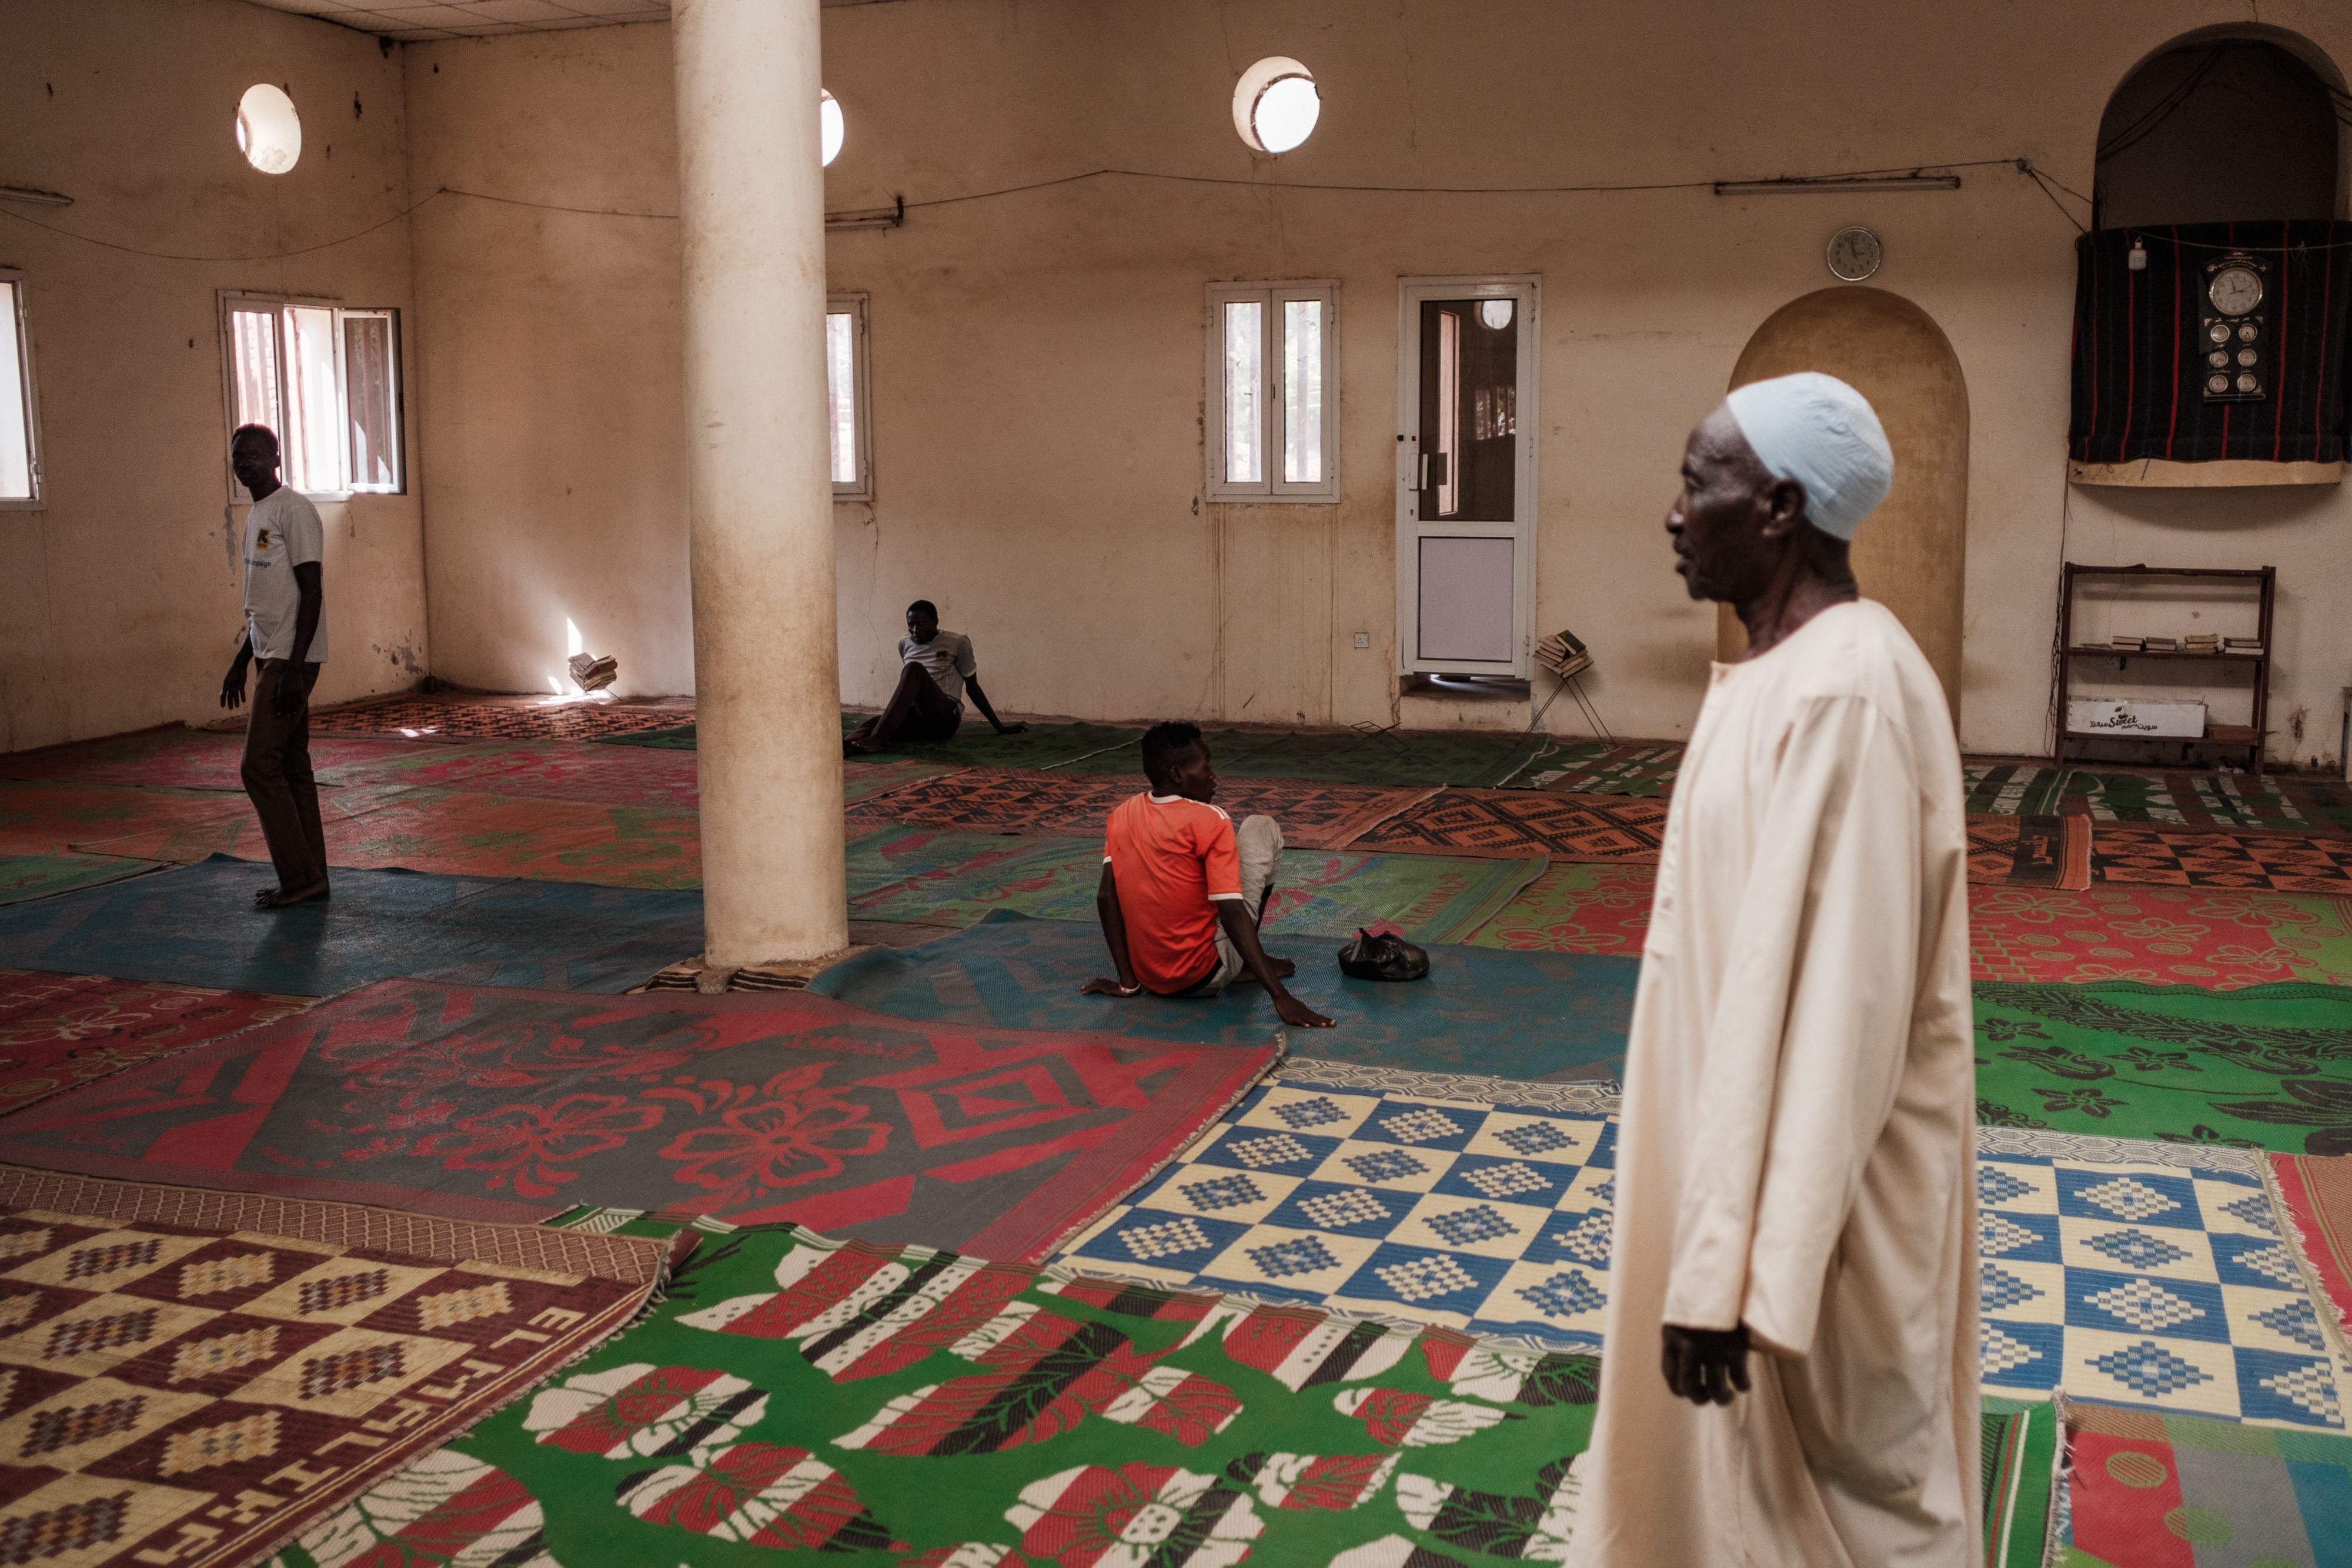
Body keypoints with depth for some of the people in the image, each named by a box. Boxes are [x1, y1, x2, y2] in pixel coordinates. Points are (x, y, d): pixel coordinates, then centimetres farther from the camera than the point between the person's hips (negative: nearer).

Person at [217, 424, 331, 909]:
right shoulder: (255, 517, 17)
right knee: (291, 769, 10)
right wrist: (240, 663, 23)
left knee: (261, 766, -9)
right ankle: (311, 876, 14)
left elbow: (312, 591, -18)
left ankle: (299, 878, -3)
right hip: (272, 656, 10)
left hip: (292, 660, -10)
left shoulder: (294, 510, -13)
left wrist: (293, 668, -22)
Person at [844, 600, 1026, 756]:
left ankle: (879, 738, -45)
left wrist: (1000, 727, 11)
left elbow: (972, 687, 10)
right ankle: (845, 746, -65)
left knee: (914, 668, -30)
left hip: (946, 718, -5)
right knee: (876, 721, -30)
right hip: (915, 717, 5)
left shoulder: (957, 643, 3)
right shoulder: (905, 643, 16)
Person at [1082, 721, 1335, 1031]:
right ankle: (1249, 964, 17)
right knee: (1262, 828, 7)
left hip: (1149, 979, 6)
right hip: (1205, 978, -6)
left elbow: (1106, 897, 0)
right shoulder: (1210, 822, -16)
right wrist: (1281, 998, -23)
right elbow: (1232, 914, -22)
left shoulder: (1122, 814, 1)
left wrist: (1127, 983, 5)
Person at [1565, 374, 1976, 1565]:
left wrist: (1734, 1269, -27)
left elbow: (1830, 1001, -28)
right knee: (1718, 1467, 21)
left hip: (1816, 1189, -9)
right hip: (1748, 1143, 9)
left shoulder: (1845, 694, -25)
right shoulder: (1778, 671, 8)